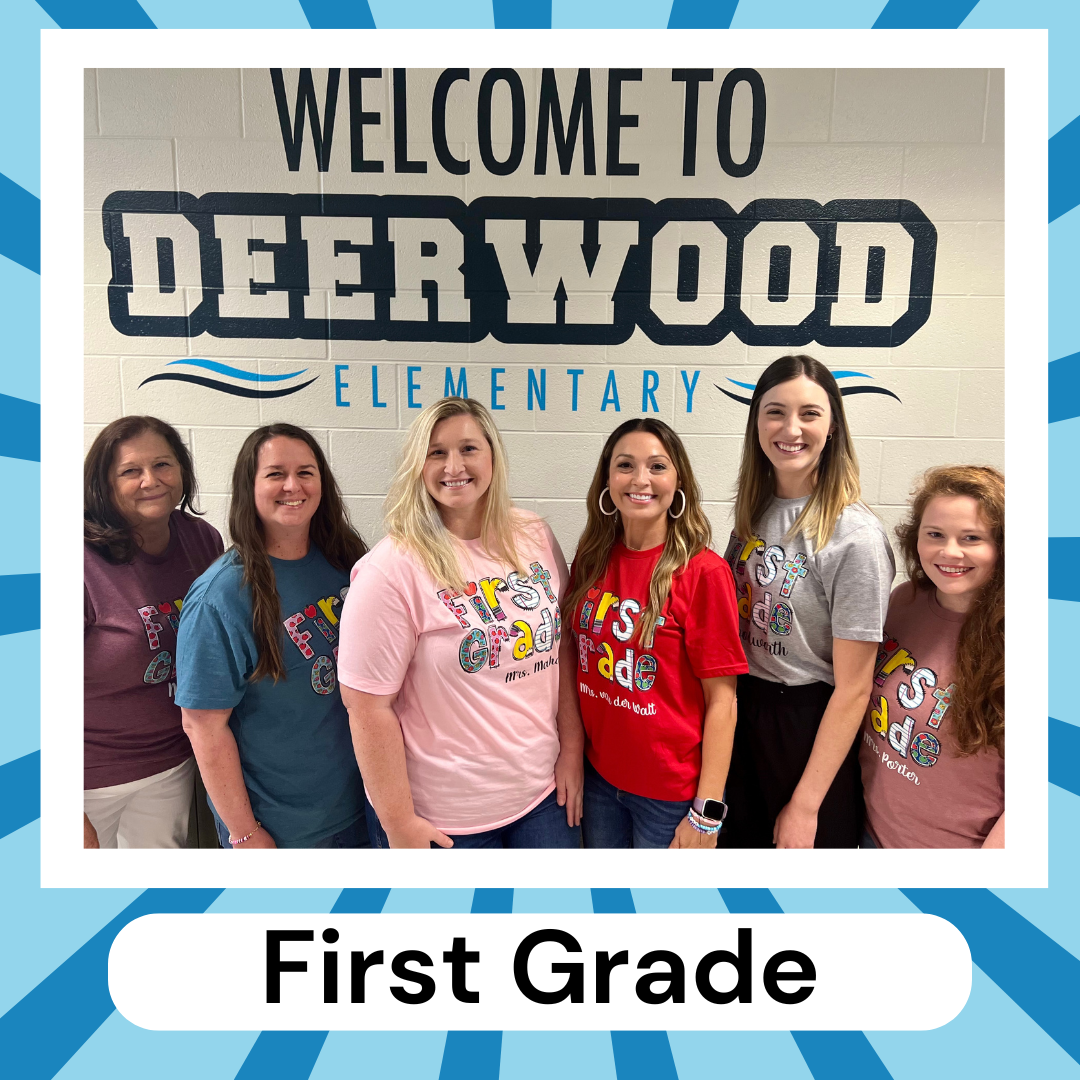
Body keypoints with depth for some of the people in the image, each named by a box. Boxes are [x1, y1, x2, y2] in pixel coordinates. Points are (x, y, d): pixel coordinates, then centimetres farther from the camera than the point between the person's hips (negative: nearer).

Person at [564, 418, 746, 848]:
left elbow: (722, 701, -14)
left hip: (671, 794, -4)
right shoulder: (591, 562, -3)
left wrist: (707, 813, -13)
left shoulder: (703, 572, -17)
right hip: (597, 779, 4)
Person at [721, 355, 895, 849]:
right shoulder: (752, 508, -1)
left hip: (811, 726, -5)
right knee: (743, 840, 23)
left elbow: (852, 687, -17)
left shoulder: (855, 537, -20)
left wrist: (805, 806, -13)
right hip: (742, 713, 5)